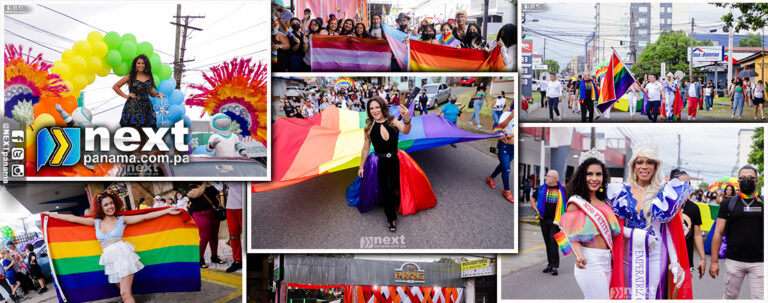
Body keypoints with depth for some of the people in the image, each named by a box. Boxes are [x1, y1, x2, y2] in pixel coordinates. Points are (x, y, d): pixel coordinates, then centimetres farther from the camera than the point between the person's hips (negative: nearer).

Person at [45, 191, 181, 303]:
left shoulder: (122, 220, 6)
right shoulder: (96, 222, 14)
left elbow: (145, 216, 4)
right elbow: (73, 218, 16)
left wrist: (167, 211, 1)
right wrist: (53, 215, 17)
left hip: (122, 254, -4)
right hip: (110, 260, 4)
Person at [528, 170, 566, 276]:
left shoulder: (562, 190, 1)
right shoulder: (541, 189, 8)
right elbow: (532, 200, 16)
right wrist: (537, 210, 3)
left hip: (556, 220, -3)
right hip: (544, 220, 3)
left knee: (553, 242, -12)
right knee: (548, 243, 9)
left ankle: (555, 266, -8)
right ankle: (550, 264, 19)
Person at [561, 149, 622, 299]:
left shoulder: (603, 201, 15)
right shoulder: (576, 202, -6)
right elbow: (571, 234, -11)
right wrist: (579, 256, -28)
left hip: (607, 259, 7)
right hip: (590, 261, -7)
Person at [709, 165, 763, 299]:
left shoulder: (762, 203, 6)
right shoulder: (728, 204, 6)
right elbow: (718, 233, 4)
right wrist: (714, 261, -1)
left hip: (759, 262, 0)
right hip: (734, 261, 0)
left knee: (759, 298, -2)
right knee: (729, 296, 8)